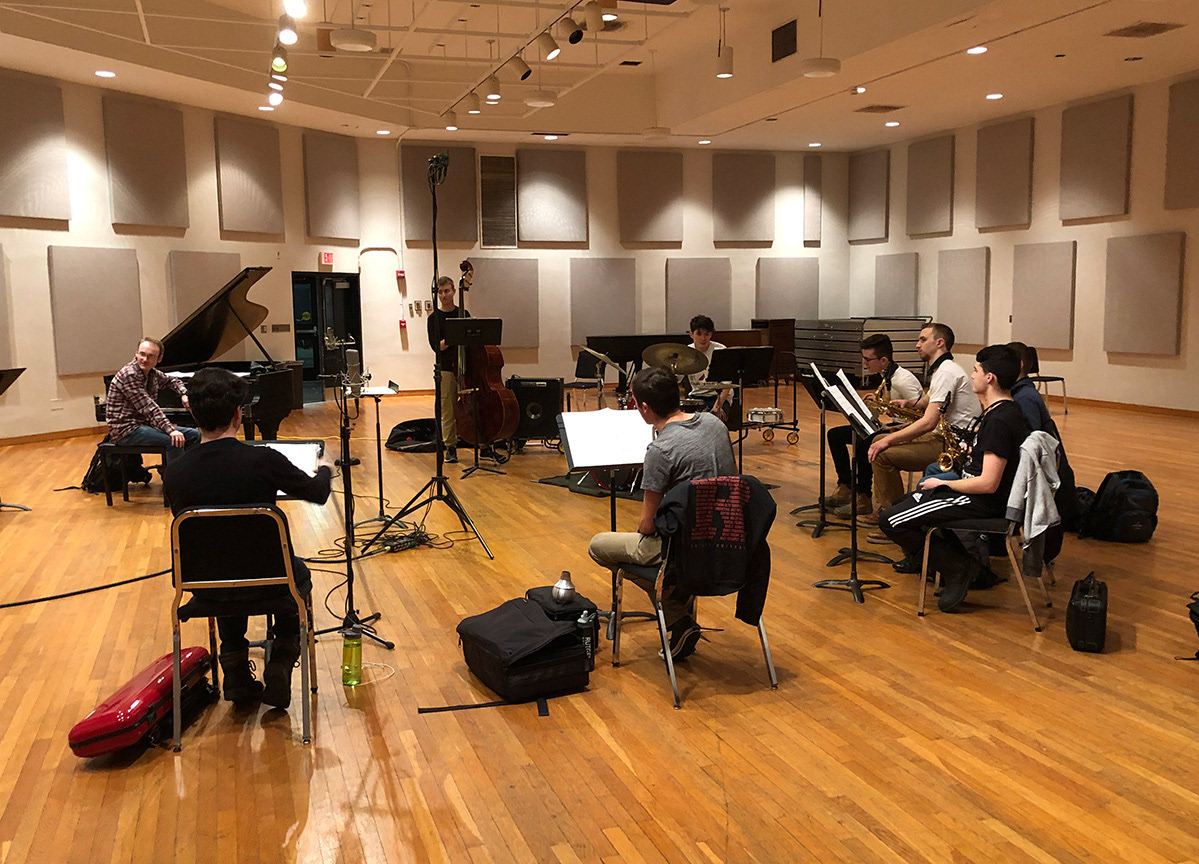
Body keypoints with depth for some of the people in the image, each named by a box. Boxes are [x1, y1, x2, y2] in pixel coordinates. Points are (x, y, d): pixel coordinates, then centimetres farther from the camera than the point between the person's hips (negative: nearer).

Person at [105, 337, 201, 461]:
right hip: (126, 431, -9)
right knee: (175, 441, -29)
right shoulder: (129, 375, -19)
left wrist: (184, 394, 12)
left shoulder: (151, 373, 8)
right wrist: (171, 430, -31)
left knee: (194, 435, 1)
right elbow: (149, 408, -25)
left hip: (144, 423, 9)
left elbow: (171, 380, 31)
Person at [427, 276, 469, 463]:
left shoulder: (463, 314, 10)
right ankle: (450, 448, 11)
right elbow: (437, 346, -6)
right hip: (446, 369, -1)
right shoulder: (434, 318, 3)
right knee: (447, 410, -1)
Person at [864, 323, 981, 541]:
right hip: (945, 436, 11)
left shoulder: (946, 373, -17)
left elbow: (929, 423, -25)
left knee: (882, 455, -21)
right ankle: (883, 509, 13)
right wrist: (909, 404, 5)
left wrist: (888, 440, -24)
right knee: (878, 442, 12)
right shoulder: (940, 370, 17)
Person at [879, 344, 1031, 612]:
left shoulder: (999, 421, -24)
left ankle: (956, 566, -6)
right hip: (977, 494, 11)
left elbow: (988, 484, -27)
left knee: (890, 521, -14)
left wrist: (943, 484, -14)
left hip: (981, 502, -11)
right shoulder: (1006, 410, 8)